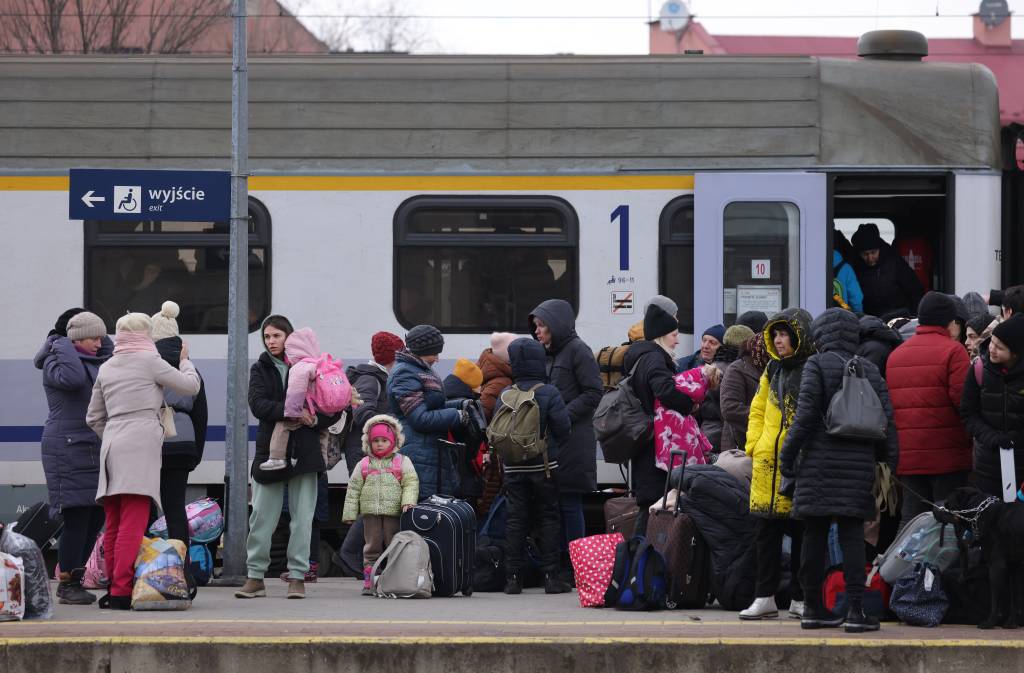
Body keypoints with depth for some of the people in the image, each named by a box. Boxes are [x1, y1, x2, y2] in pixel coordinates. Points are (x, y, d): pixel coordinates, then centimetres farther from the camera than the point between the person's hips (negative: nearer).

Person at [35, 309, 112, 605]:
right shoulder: (54, 361, -7)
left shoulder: (96, 361, 18)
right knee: (77, 517, -9)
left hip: (95, 451, 8)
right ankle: (67, 584, -3)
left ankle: (74, 576, 14)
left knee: (97, 515, 6)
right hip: (67, 447, -8)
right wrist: (63, 345, -13)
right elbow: (72, 378, -26)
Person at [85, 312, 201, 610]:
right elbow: (191, 385, 5)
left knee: (114, 524, 9)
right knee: (133, 523, -11)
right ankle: (122, 591, -17)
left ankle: (113, 588, 10)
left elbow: (94, 418, 22)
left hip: (111, 442, 7)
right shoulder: (149, 361, 1)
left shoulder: (106, 369, 19)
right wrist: (185, 360, 22)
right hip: (141, 443, -7)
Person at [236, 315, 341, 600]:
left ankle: (297, 577, 5)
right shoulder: (260, 369, 7)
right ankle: (255, 576, 5)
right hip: (269, 451, 1)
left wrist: (315, 421, -12)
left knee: (302, 518, 0)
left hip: (304, 452, 0)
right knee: (261, 517, 0)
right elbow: (258, 405, -10)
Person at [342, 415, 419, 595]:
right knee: (371, 548, 4)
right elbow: (353, 489, 11)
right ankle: (369, 582, 6)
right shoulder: (363, 465, 11)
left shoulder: (402, 462, 6)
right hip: (370, 513, 2)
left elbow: (411, 483, 0)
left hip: (394, 512, -2)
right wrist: (350, 513, 6)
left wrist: (408, 502, -16)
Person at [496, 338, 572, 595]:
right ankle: (551, 577, 1)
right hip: (544, 466, -3)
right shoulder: (548, 393, -10)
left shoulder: (504, 396, 1)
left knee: (515, 519, 6)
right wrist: (557, 449, 10)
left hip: (513, 468, 3)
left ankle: (513, 577, 4)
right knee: (548, 518, 4)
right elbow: (563, 429, -10)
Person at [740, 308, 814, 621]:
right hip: (767, 463, 6)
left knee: (802, 533, 2)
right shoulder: (773, 370, 14)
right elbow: (758, 410, 21)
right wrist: (754, 444, 10)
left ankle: (801, 600, 9)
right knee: (766, 531, 6)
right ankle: (764, 598, 10)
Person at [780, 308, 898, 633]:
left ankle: (813, 607, 11)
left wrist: (788, 454, -4)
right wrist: (890, 462, 9)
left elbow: (806, 414, -10)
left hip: (819, 464, -2)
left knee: (814, 535, 6)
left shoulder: (817, 365, -2)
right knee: (852, 536, 1)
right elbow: (886, 419, 5)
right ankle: (855, 609, -8)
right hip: (859, 464, 2)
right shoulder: (870, 371, 10)